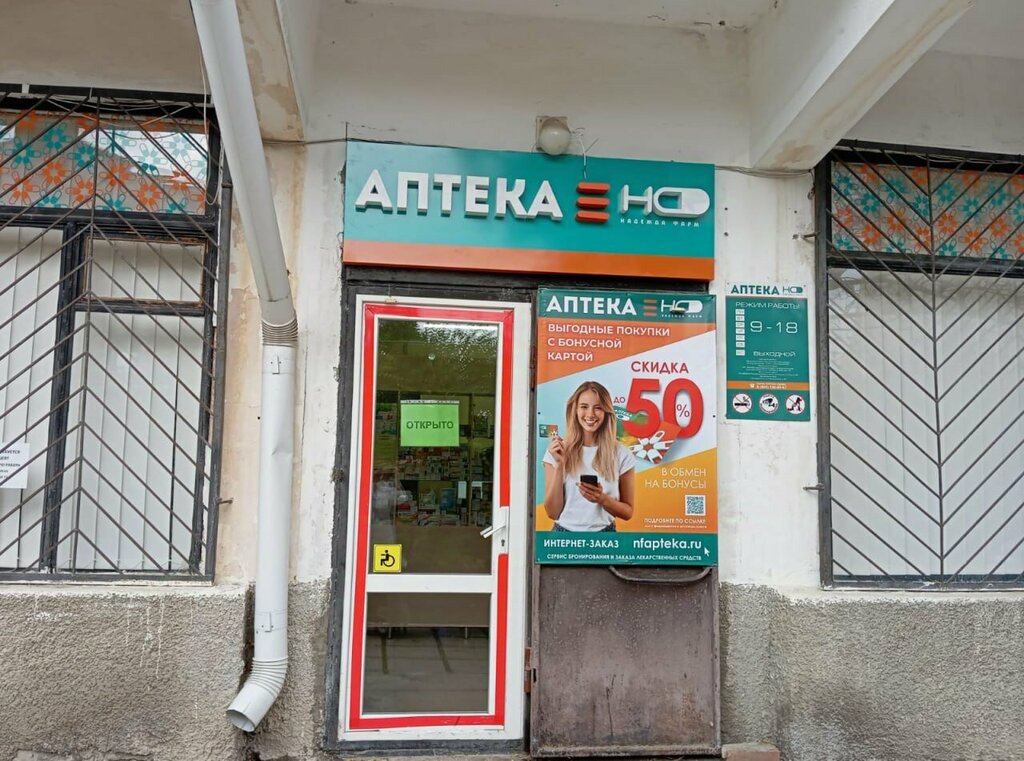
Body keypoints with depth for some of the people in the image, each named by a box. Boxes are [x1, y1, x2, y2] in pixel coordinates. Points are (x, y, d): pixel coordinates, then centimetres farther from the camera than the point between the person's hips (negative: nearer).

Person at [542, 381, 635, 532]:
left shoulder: (621, 454, -1)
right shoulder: (556, 451, -1)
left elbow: (627, 511, 6)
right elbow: (552, 512, -4)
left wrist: (603, 499, -12)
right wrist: (559, 465, -11)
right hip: (565, 534, 0)